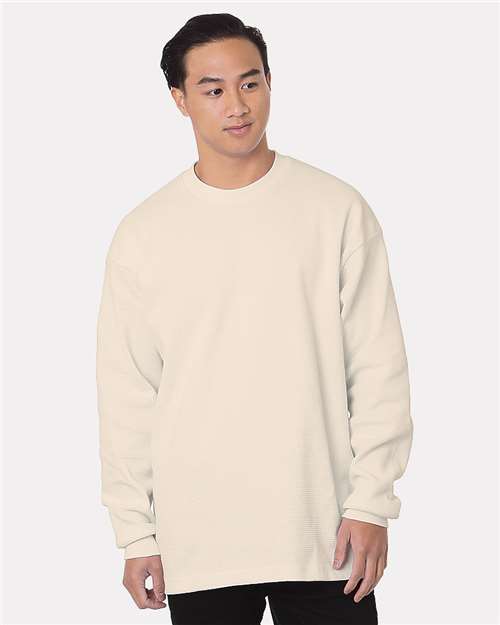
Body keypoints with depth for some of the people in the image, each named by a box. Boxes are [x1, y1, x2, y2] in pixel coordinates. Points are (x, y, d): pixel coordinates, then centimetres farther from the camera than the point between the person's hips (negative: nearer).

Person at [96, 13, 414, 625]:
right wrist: (135, 533, 2)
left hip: (324, 531, 0)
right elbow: (126, 394, 4)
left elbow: (378, 368, 0)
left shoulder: (338, 208, 1)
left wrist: (371, 502, -5)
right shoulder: (142, 235, 3)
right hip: (196, 542, 1)